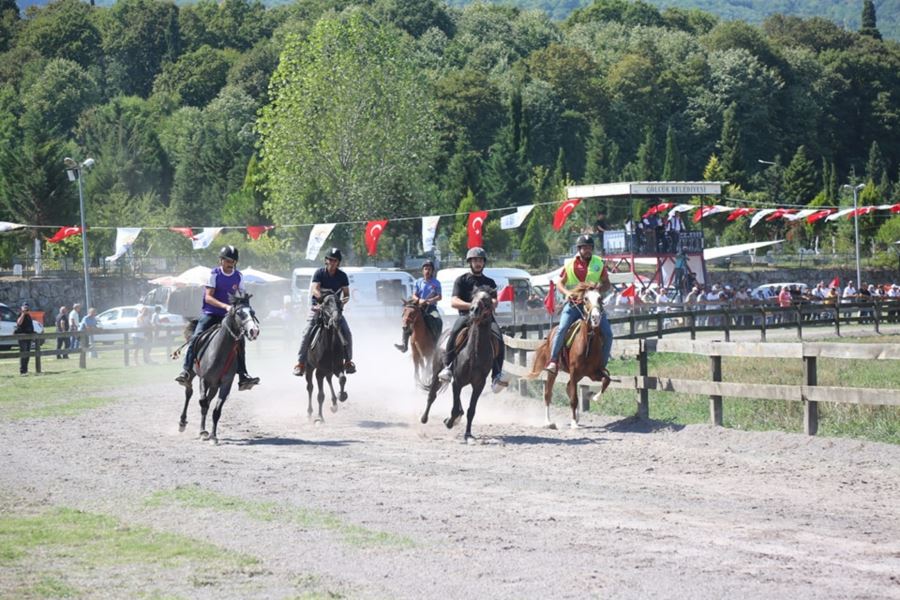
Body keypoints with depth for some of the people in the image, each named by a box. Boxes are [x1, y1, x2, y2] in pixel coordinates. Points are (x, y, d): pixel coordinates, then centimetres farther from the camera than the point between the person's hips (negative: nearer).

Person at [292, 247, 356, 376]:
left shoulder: (342, 276, 1)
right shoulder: (319, 273, -7)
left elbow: (346, 293, -2)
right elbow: (314, 289, -20)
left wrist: (345, 299, -27)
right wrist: (324, 298, -40)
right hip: (317, 307, -2)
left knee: (347, 334, -10)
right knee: (307, 334, -18)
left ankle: (348, 361, 8)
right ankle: (300, 363, -16)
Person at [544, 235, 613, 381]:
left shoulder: (599, 264, 5)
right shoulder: (569, 265, 3)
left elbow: (607, 284, 9)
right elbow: (560, 283, 9)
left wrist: (600, 289, -14)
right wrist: (566, 292, -13)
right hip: (573, 303, -1)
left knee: (607, 334, -10)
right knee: (562, 329, -21)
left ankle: (602, 366, 2)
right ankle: (553, 362, -15)